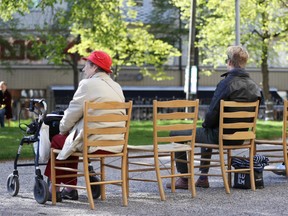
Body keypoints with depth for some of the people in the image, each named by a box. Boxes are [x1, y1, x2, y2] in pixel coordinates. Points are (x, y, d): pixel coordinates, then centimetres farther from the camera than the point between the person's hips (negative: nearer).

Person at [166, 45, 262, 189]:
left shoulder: (227, 83, -22)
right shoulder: (253, 86, 1)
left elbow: (213, 112, -22)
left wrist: (205, 125, 2)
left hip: (220, 136, -8)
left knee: (176, 134, 6)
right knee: (206, 132, 40)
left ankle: (185, 179, 10)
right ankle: (203, 177, 38)